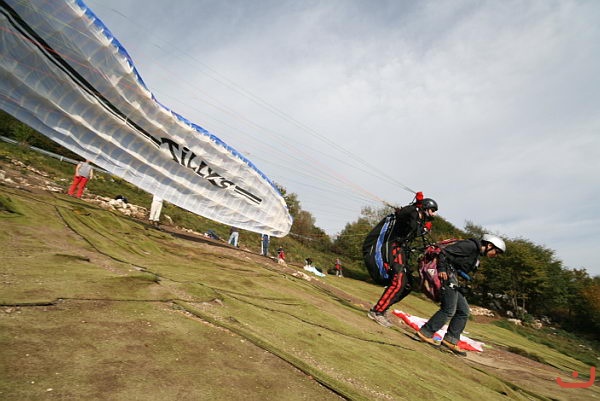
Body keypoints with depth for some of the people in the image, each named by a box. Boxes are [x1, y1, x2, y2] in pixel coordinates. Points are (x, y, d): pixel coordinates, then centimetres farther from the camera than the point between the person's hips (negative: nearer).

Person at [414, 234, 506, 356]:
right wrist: (442, 269, -23)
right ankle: (425, 333, -5)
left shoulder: (477, 254, 22)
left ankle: (450, 340, 13)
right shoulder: (471, 245, -10)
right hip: (447, 274, -11)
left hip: (453, 279, 11)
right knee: (448, 310, -12)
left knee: (463, 311, 10)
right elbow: (446, 251, -19)